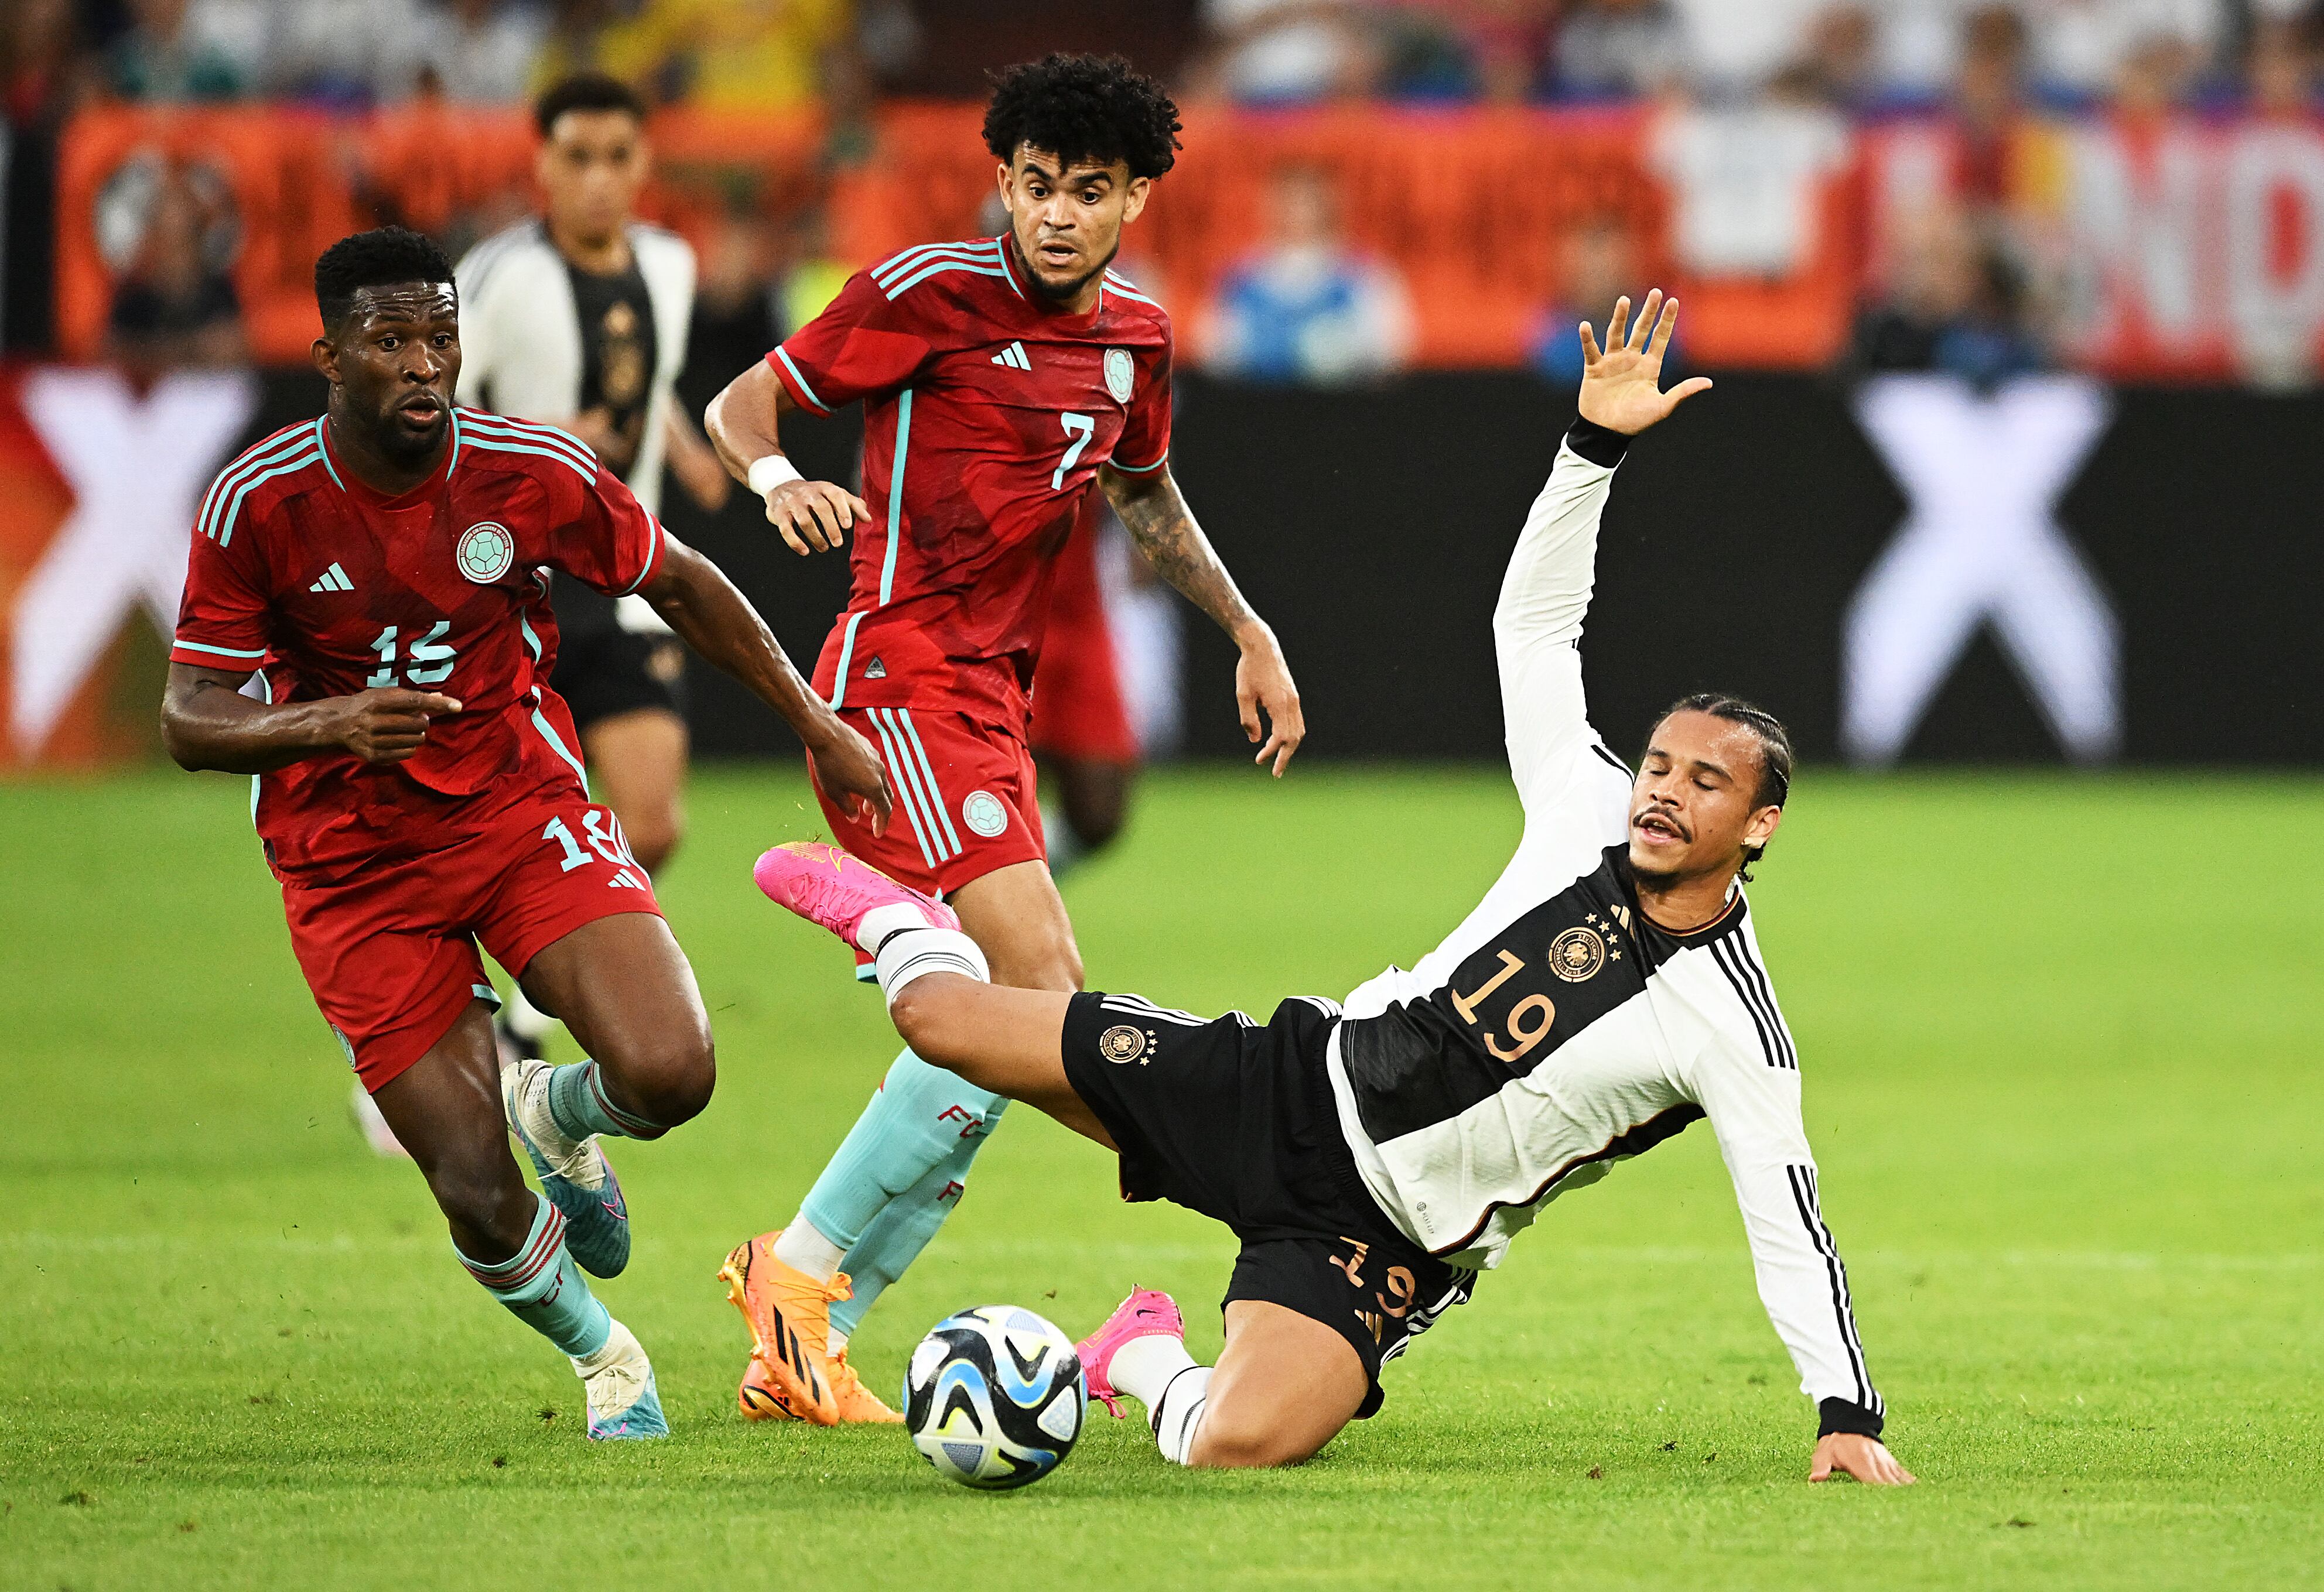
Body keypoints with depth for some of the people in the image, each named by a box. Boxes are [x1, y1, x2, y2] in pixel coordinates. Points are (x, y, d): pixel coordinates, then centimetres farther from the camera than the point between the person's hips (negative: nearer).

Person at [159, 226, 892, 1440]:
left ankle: (560, 1113, 17)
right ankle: (604, 1361, 27)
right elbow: (189, 723, -13)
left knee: (669, 1075, -22)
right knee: (479, 1203, -8)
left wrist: (814, 725, 13)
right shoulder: (258, 507, -15)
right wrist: (323, 725, -33)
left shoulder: (534, 474, -11)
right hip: (355, 871, -1)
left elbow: (679, 582, 8)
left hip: (522, 807, 1)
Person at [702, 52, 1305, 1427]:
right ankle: (804, 1269, -12)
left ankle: (803, 1357, 10)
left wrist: (1250, 633, 28)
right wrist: (780, 479, -24)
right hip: (904, 676, -8)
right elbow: (743, 403, -3)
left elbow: (1147, 494, 31)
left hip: (993, 694, 8)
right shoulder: (932, 292, -9)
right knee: (1045, 991, -20)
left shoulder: (1135, 334, 12)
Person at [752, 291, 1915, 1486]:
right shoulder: (1589, 821, -3)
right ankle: (901, 926, 42)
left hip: (1382, 1241, -4)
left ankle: (1150, 1365, 10)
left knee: (1238, 1448, -29)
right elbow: (1532, 620, 4)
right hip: (1307, 1077, 4)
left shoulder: (1734, 1029, -16)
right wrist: (1596, 443, -6)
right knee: (946, 1020, 2)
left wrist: (1847, 1413, -22)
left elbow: (1788, 1228, -13)